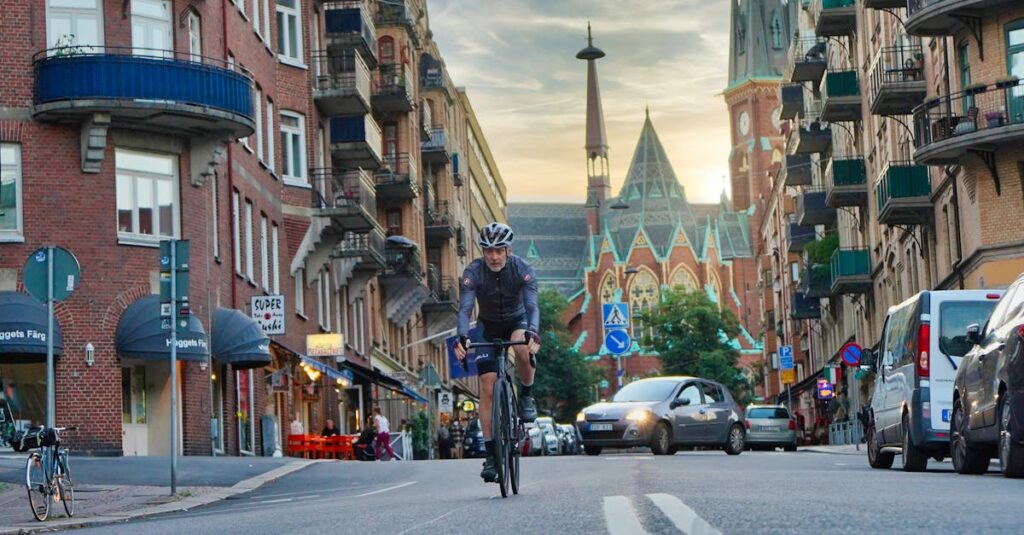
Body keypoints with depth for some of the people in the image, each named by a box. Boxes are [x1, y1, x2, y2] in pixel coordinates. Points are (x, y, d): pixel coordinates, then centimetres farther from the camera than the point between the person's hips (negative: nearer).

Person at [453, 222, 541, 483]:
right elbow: (465, 308, -31)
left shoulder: (523, 270, -23)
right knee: (487, 387, -11)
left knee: (523, 348, -37)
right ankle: (490, 455, -7)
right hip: (488, 327, 1)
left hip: (517, 321, -1)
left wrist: (532, 333, -52)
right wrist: (462, 338, -50)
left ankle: (526, 396, -8)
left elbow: (532, 305, -33)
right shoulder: (472, 272, -22)